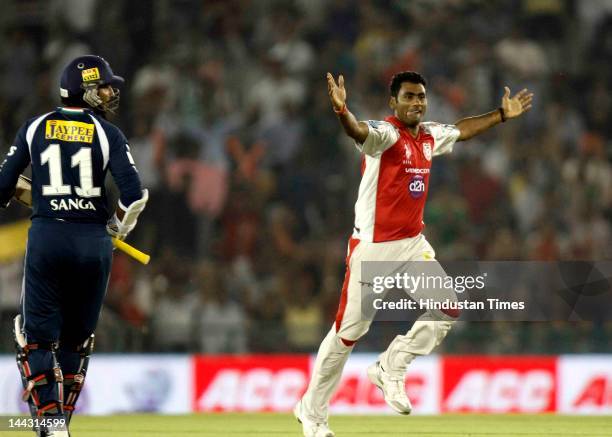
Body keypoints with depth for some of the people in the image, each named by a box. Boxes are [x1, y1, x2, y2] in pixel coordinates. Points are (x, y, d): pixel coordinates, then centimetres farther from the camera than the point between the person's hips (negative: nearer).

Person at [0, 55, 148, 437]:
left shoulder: (35, 128, 5)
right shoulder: (108, 133, -1)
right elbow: (134, 196, -10)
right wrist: (119, 227, 9)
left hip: (46, 238, 0)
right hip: (93, 243, 0)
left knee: (38, 337, 3)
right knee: (77, 340, 15)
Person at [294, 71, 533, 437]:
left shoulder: (431, 136, 7)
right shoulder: (384, 134, -15)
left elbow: (463, 130, 29)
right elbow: (358, 131, -38)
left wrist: (502, 115, 34)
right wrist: (342, 111, -59)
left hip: (413, 244, 7)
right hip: (373, 246, -7)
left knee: (449, 309, -4)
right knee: (349, 330, -3)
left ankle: (391, 368, 10)